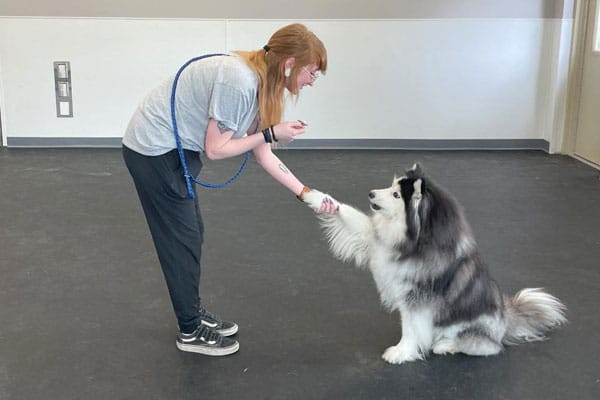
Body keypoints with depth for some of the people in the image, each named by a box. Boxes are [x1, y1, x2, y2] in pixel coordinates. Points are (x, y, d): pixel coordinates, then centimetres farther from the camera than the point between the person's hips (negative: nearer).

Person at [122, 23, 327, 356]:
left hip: (174, 148, 9)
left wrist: (305, 193, 2)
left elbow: (262, 153, 4)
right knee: (181, 240, 1)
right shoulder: (237, 81, -28)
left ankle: (193, 312, 32)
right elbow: (215, 149, -21)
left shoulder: (260, 82, 1)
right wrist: (271, 134, -16)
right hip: (153, 150, -9)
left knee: (192, 233, 16)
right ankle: (190, 332, 16)